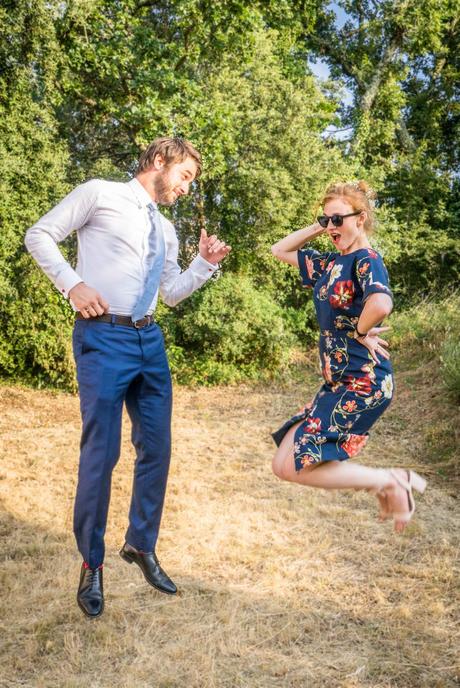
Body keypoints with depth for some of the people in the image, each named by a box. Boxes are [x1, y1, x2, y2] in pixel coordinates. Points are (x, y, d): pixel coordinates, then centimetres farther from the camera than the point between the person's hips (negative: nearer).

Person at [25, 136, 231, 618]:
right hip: (104, 338, -7)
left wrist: (206, 264, 8)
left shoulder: (166, 230, 19)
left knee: (156, 449, 9)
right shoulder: (100, 194, 0)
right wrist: (73, 284, -13)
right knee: (102, 452, -5)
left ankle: (141, 545, 28)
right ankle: (91, 565, 14)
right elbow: (39, 236, -1)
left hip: (149, 340, 7)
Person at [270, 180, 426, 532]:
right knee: (285, 463, 10)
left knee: (292, 467, -10)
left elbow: (381, 303, -35)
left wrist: (360, 331, -16)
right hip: (339, 382, 9)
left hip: (363, 383, -9)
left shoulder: (366, 259, -13)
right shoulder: (330, 262, 12)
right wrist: (316, 228, 10)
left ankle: (389, 482, 2)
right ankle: (390, 481, 16)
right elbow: (280, 251, 23)